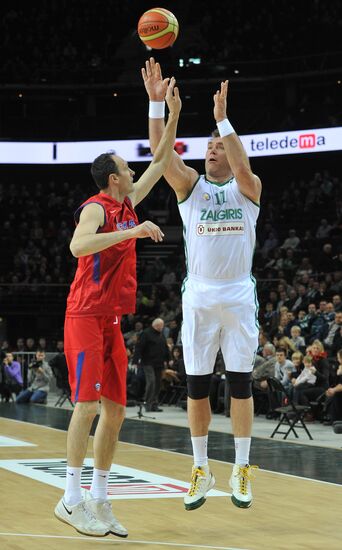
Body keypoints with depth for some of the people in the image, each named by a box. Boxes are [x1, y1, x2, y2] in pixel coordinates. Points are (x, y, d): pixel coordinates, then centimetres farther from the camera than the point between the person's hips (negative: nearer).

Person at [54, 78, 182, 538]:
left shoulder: (128, 205, 15)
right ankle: (72, 499, -12)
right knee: (88, 403, -13)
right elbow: (78, 245, -30)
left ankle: (99, 500, 9)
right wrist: (134, 231, -30)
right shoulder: (96, 208, -10)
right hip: (86, 315, -9)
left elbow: (159, 164, 25)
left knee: (115, 410, 5)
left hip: (112, 319, 9)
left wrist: (174, 116, 19)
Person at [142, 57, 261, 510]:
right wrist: (157, 102, -18)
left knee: (240, 383, 2)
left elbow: (243, 168, -21)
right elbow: (161, 152, -8)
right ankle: (201, 471, 12)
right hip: (199, 297, 1)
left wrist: (222, 119, -24)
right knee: (197, 385, 2)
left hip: (239, 296, -1)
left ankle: (241, 470, 11)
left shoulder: (247, 189, 3)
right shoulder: (191, 186, 7)